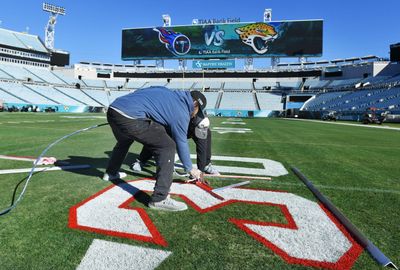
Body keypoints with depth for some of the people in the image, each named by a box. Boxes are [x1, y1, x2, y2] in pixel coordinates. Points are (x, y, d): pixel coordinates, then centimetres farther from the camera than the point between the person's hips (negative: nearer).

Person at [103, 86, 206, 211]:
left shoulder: (167, 92, 23)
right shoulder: (181, 111, 2)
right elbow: (181, 143, 9)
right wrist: (190, 169, 23)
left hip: (113, 109, 10)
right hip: (130, 117, -9)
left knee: (124, 141, 37)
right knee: (167, 147, -3)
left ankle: (111, 173, 59)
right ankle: (159, 199, -4)